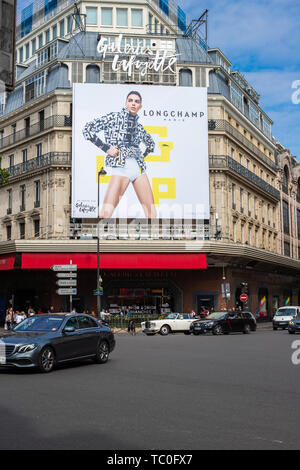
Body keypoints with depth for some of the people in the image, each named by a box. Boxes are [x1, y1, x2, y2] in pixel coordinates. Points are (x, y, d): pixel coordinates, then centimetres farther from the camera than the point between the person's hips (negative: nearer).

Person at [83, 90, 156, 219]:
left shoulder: (138, 126, 19)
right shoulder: (114, 117, 4)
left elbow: (151, 143, 37)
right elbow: (88, 129, -3)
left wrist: (144, 154, 17)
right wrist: (106, 148, -6)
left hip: (139, 167, 6)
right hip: (121, 166, -5)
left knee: (151, 212, 1)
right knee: (106, 213, -18)